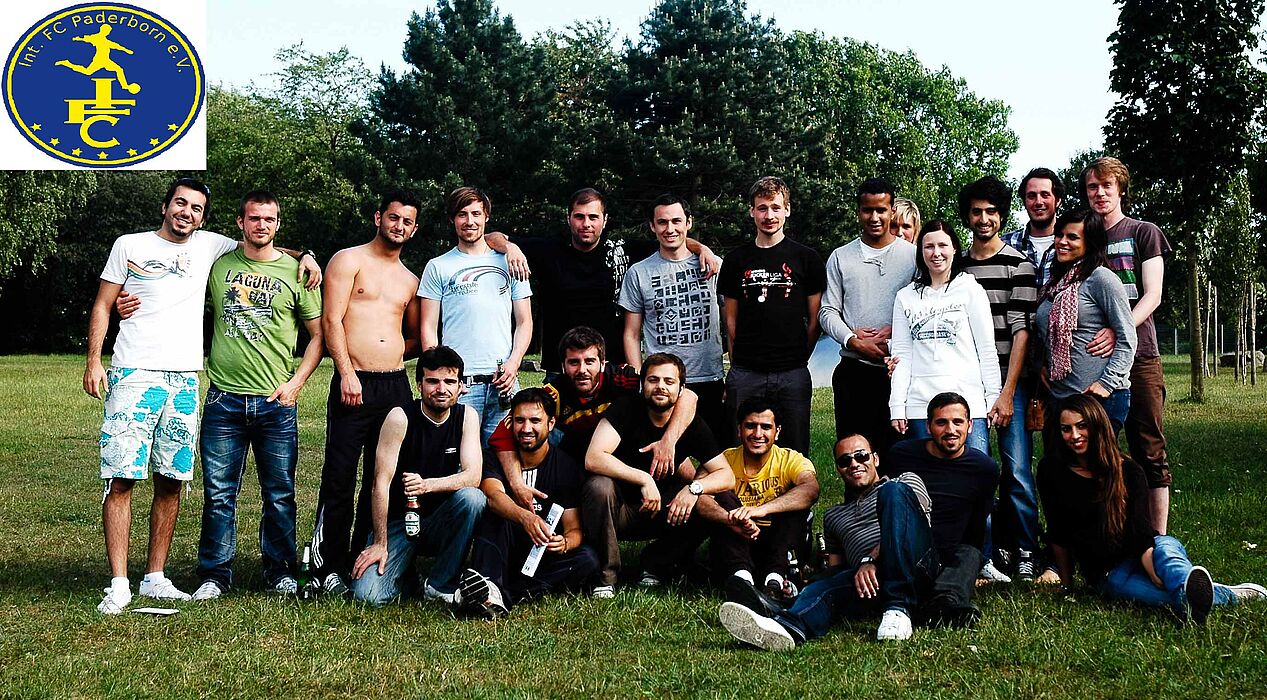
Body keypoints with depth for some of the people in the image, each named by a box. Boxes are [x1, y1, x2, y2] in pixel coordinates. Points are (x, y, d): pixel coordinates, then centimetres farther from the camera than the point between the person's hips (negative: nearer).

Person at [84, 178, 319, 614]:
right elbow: (102, 306, 9)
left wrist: (302, 255, 10)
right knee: (121, 478, -9)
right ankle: (119, 585, -7)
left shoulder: (208, 246, 14)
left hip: (184, 381, 3)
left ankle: (155, 577, 13)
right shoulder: (130, 246, 8)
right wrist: (93, 361, -2)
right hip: (133, 376, -3)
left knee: (171, 481, 4)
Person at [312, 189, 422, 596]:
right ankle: (330, 567, 1)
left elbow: (417, 337, 28)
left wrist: (392, 352, 7)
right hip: (354, 383, -5)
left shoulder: (411, 280, 20)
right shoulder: (349, 260, 4)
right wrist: (348, 371, -14)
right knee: (339, 479, -5)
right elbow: (331, 320, -5)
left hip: (397, 386, 5)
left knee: (384, 480, 6)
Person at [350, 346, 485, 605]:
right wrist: (380, 544, -19)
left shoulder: (467, 417, -4)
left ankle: (440, 586, -13)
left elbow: (473, 476, -15)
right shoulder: (400, 417, -13)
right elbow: (381, 482, -15)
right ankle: (407, 579, 11)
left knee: (472, 497, -31)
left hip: (440, 522, 3)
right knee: (367, 594, -25)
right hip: (398, 521, -2)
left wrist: (427, 485, -33)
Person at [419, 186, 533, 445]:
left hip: (503, 382, 2)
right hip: (458, 382, -2)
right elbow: (429, 329, 5)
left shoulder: (509, 263, 15)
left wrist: (514, 362, -3)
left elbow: (524, 322, 14)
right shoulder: (438, 267, 8)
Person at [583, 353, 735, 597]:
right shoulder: (626, 409, -15)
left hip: (662, 511, 3)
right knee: (599, 486, -34)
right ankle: (605, 577, -16)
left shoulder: (691, 423, -5)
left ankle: (655, 566, 1)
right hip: (619, 509, -3)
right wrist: (644, 479, -35)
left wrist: (694, 487, -28)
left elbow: (727, 476, -7)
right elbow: (593, 458, -28)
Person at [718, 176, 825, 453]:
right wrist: (739, 359, 7)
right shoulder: (736, 260, 9)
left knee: (794, 453, 4)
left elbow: (814, 320, 7)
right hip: (745, 375, 1)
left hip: (792, 375, -1)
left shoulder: (806, 258, 4)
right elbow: (731, 319, 13)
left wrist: (799, 358, 6)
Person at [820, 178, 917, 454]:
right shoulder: (841, 258, 10)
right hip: (854, 371, 1)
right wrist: (855, 341, -9)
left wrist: (894, 331, -12)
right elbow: (828, 312, 7)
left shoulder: (913, 255, 6)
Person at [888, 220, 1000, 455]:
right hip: (920, 406, 2)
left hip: (968, 402, -2)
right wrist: (897, 407, 3)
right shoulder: (906, 297, 13)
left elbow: (987, 350, 5)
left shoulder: (970, 290, 6)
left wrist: (993, 399, 0)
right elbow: (902, 355, 10)